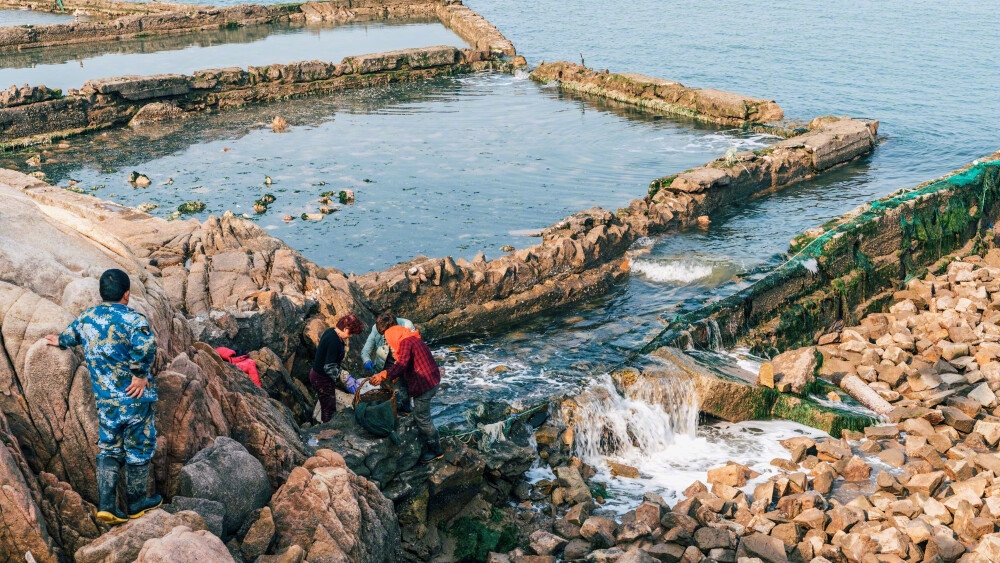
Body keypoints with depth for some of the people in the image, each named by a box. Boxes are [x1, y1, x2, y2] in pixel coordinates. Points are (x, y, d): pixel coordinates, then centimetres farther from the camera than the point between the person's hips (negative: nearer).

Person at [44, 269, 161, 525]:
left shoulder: (86, 317, 6)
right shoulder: (132, 318, -15)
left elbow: (71, 334, 29)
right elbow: (145, 345, -35)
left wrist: (60, 341, 52)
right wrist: (141, 374, -21)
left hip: (104, 399, 5)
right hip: (134, 398, -5)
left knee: (109, 449, 15)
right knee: (139, 448, 10)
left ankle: (106, 505, 6)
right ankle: (136, 502, 22)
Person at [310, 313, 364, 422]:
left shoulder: (331, 331, 2)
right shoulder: (334, 341, -28)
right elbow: (329, 367, -27)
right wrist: (347, 380, -24)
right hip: (322, 379, -10)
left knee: (328, 407, 19)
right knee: (329, 410, 1)